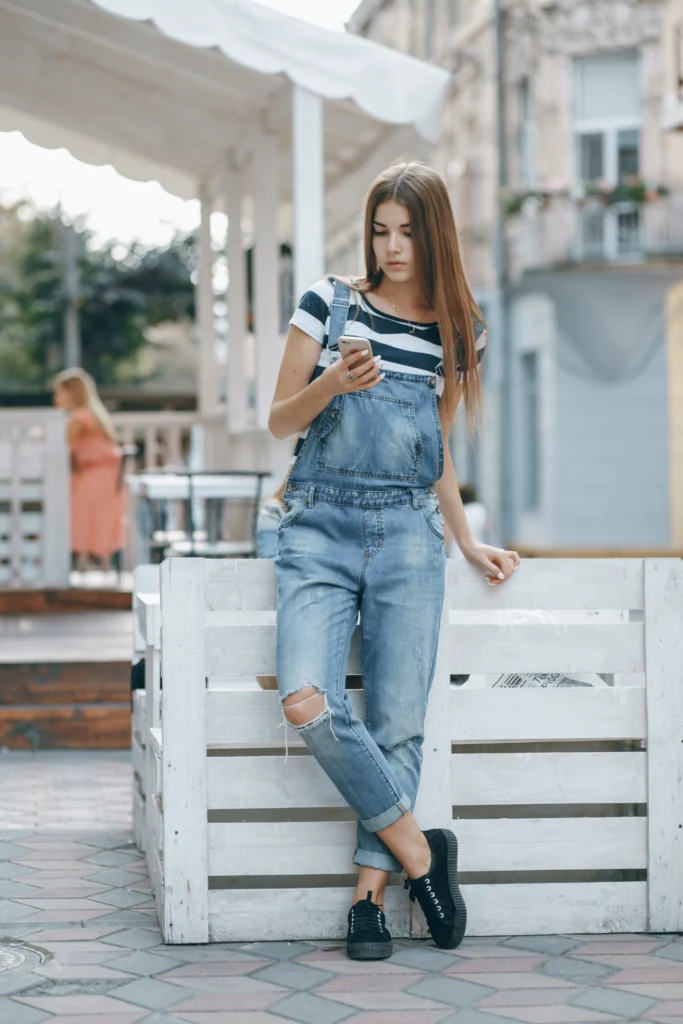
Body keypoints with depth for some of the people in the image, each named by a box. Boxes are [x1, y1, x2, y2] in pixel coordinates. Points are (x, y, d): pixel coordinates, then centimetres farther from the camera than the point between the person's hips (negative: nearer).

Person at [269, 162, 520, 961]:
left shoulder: (460, 331, 12)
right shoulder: (330, 303, 6)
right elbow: (279, 422, 7)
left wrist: (469, 543, 16)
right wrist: (334, 383, -11)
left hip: (407, 531, 2)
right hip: (320, 526, -1)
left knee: (398, 721, -6)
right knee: (307, 702, -21)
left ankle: (369, 892, 4)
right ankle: (417, 849, -5)